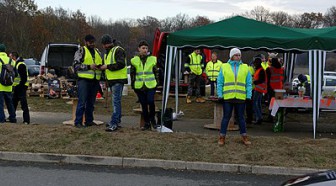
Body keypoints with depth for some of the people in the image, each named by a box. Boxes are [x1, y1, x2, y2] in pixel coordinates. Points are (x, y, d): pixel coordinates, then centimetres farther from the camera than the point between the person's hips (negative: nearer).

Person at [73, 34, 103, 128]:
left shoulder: (97, 51, 18)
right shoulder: (81, 51, -1)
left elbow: (100, 63, 28)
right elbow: (76, 65, -8)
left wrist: (100, 66, 4)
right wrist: (89, 67, -18)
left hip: (95, 80, 6)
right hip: (84, 80, -6)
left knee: (91, 103, 12)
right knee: (82, 102, -7)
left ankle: (89, 121, 20)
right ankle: (78, 122, -1)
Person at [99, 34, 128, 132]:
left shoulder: (118, 50, -10)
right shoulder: (107, 53, 21)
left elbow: (121, 64, -22)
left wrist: (107, 66, -19)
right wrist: (102, 67, 13)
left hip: (118, 80, -10)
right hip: (111, 80, 10)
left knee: (116, 101, -12)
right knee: (116, 101, 15)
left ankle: (114, 124, -14)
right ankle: (117, 121, 23)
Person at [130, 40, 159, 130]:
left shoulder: (152, 59, 5)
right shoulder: (134, 60, 5)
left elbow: (156, 72, 11)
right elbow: (132, 74, 11)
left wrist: (157, 82, 6)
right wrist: (133, 84, 9)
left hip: (151, 85, -1)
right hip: (139, 86, 1)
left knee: (150, 101, -16)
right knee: (143, 105, 6)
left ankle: (152, 118, 11)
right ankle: (147, 123, 16)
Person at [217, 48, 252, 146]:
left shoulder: (245, 68, 8)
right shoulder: (224, 67, 4)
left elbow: (249, 83, 6)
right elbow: (219, 83, 3)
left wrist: (249, 96, -2)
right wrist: (220, 95, -4)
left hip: (241, 98, 1)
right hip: (227, 97, -1)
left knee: (241, 117, 10)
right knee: (226, 117, 5)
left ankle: (244, 137, 18)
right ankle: (222, 137, 13)